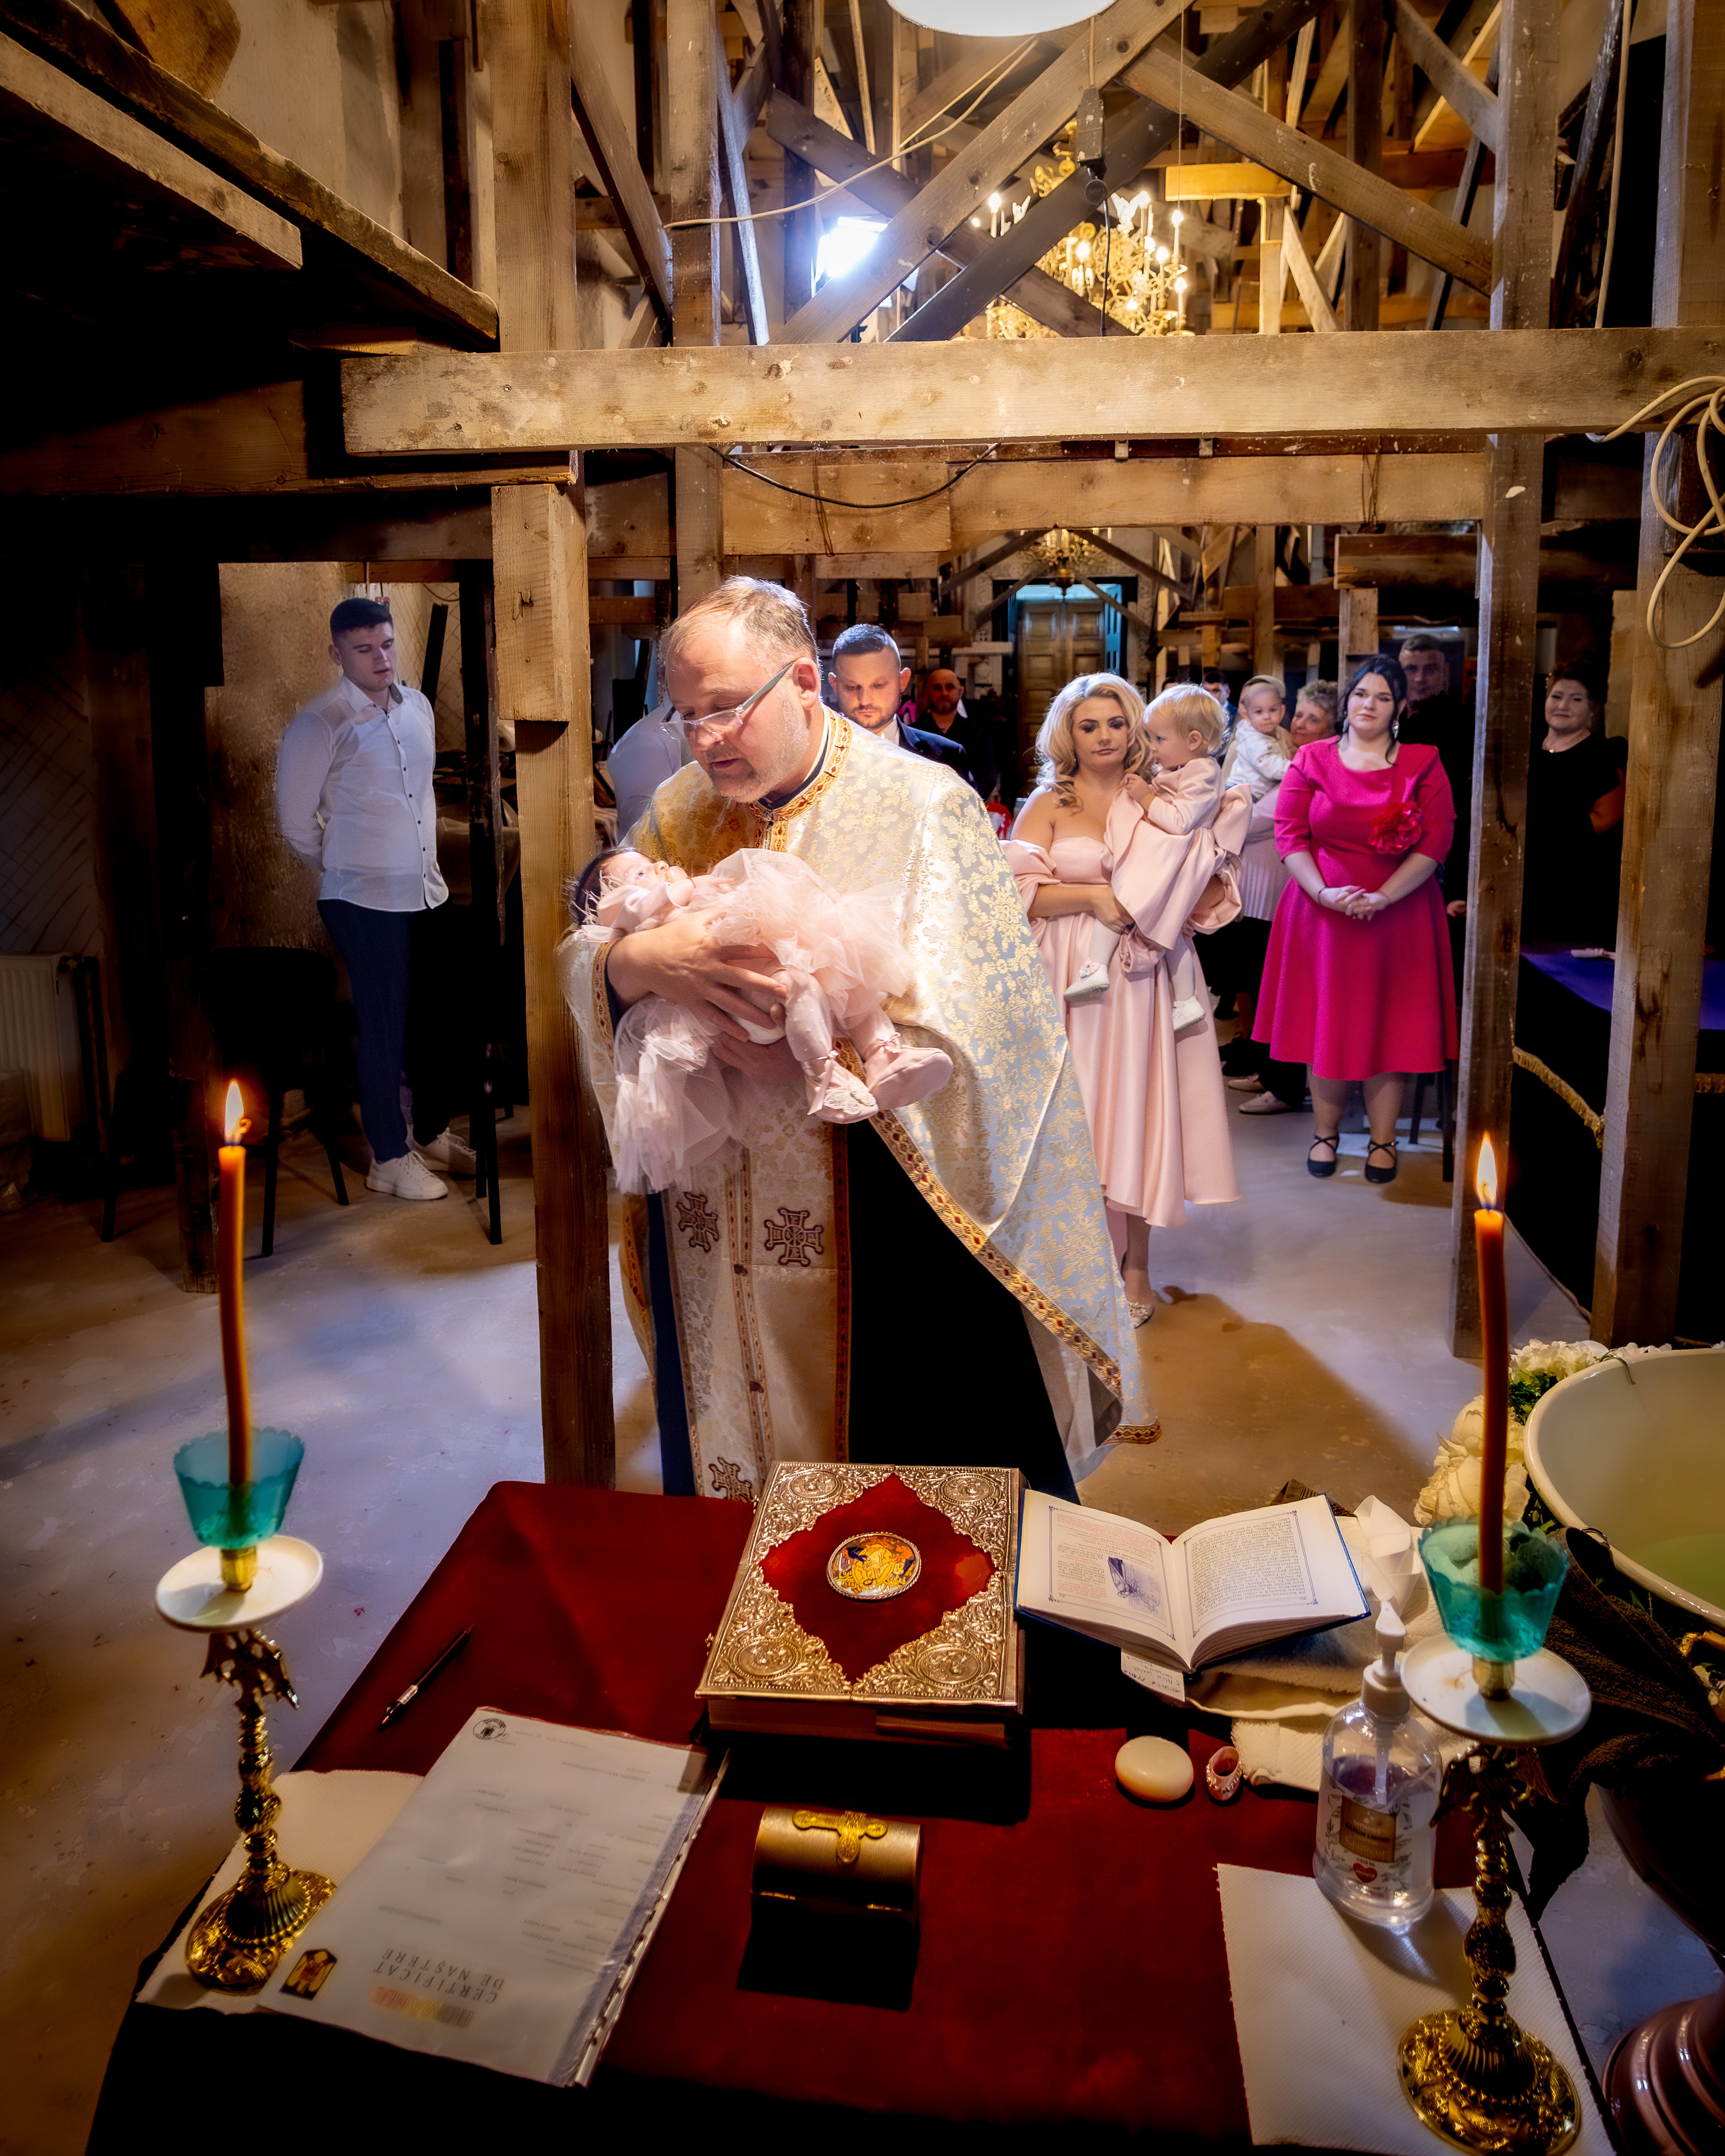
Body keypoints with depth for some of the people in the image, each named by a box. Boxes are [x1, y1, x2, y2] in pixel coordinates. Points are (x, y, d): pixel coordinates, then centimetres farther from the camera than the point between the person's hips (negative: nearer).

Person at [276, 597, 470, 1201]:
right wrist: (343, 873, 6)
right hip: (365, 902, -6)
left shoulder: (418, 707, 7)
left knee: (433, 1018, 13)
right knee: (385, 1029, 1)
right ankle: (390, 1160, 14)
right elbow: (295, 820, -6)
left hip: (425, 892, 6)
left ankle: (434, 1135, 30)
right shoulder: (319, 725, -13)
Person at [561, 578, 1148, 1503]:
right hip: (713, 1243, 5)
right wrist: (642, 959, -20)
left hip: (883, 1240, -4)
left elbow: (972, 1025, -16)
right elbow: (582, 965, 2)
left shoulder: (921, 805, -9)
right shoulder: (679, 812, 7)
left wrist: (814, 1068, -25)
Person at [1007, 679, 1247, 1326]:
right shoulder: (1047, 804, 7)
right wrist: (1091, 896, -16)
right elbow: (1017, 890, -6)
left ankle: (1135, 1265, 12)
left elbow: (1207, 900, 6)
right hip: (1070, 978, 0)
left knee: (1137, 1105, 1)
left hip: (1143, 978, 1)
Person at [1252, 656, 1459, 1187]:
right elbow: (1290, 834, -2)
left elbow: (1436, 841, -6)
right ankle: (1326, 1131, 20)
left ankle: (1383, 1139, 15)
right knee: (1326, 1022, 6)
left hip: (1397, 914, 0)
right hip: (1322, 912, 1)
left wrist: (1383, 897, -17)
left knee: (1388, 1024, 5)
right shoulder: (1312, 759, 4)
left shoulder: (1423, 765, 2)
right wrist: (1324, 892, -16)